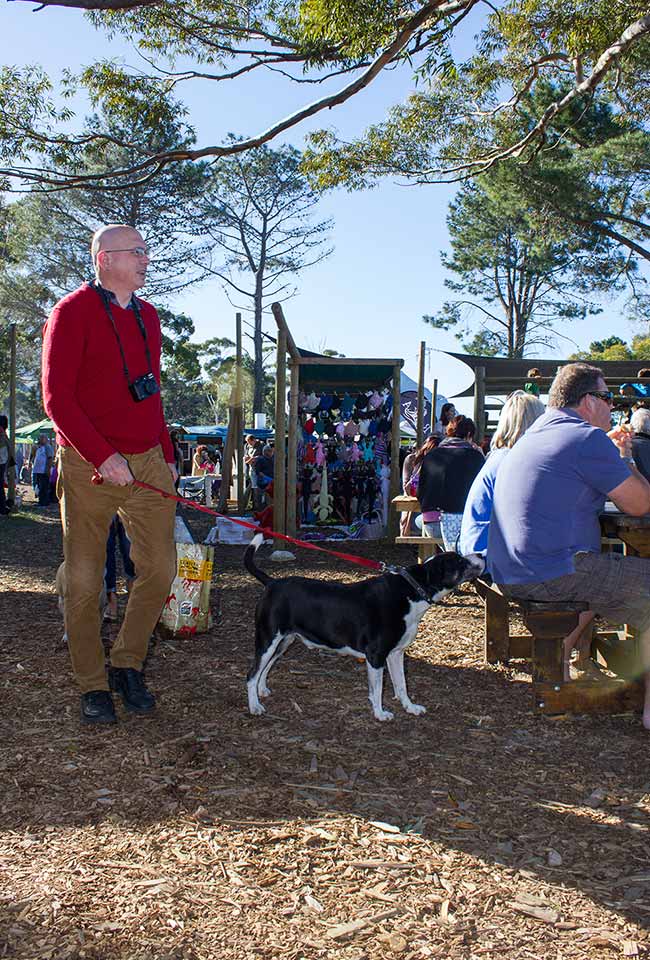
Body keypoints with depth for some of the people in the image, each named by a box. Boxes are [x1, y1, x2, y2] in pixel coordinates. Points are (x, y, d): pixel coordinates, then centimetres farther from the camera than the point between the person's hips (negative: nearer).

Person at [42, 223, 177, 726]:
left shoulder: (148, 316, 14)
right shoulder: (73, 312, -5)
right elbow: (57, 397, -11)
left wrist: (167, 456, 14)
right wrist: (103, 456, -19)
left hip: (147, 461, 6)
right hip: (89, 466, -5)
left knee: (160, 568, 2)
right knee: (84, 579, 2)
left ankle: (127, 664, 21)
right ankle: (93, 687, 16)